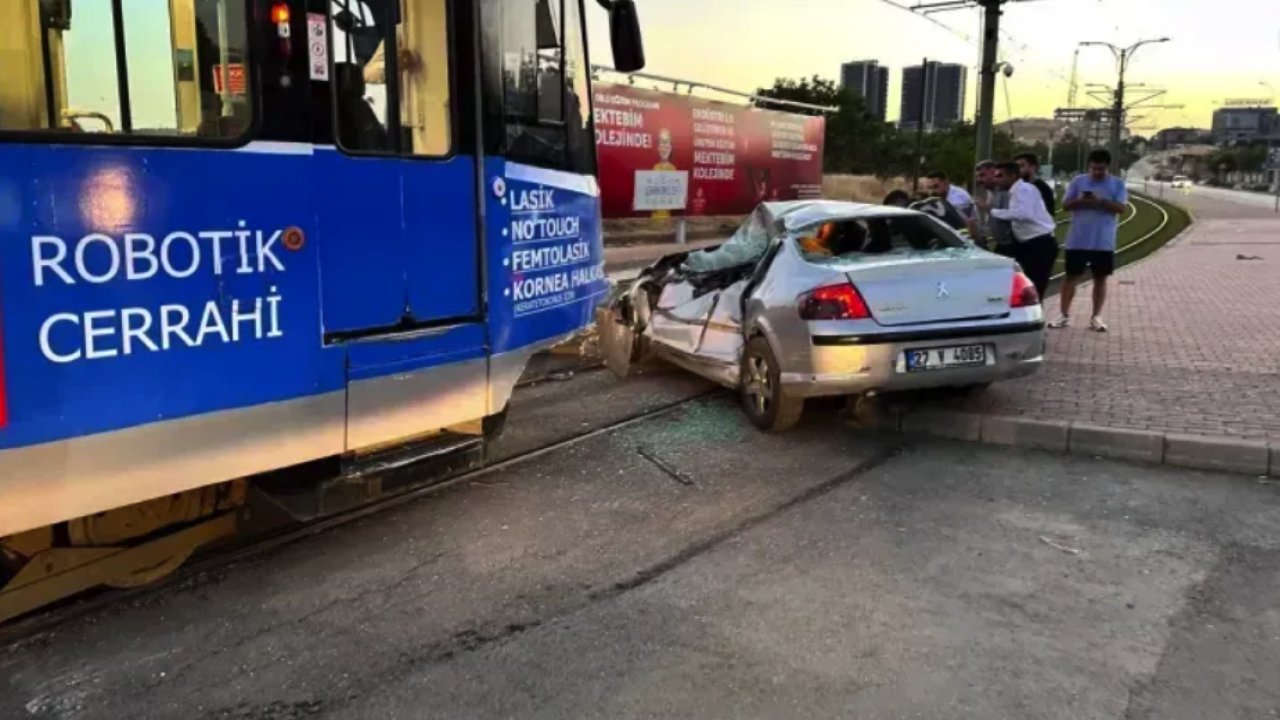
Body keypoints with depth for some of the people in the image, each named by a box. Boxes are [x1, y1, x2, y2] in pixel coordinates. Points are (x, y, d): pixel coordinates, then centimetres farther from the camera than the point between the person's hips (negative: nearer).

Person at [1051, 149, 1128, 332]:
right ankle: (1065, 315, 10)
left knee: (1100, 278, 6)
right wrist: (1080, 201, -19)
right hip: (1077, 240, 0)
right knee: (1072, 276, 3)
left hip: (1104, 242, 0)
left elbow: (1121, 207, -8)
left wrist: (1101, 201, -22)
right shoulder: (1078, 181, 4)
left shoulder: (1117, 184, 2)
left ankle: (1096, 317, 13)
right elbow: (1065, 205, 1)